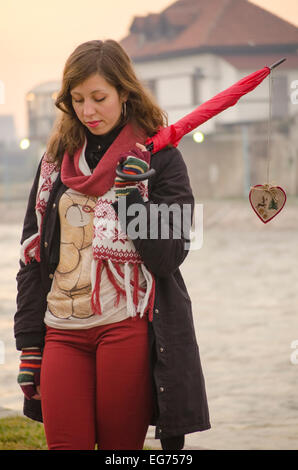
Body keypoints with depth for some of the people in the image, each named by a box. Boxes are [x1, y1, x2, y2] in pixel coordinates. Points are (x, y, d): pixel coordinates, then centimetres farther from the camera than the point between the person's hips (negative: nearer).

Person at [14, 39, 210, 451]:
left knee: (122, 446, -2)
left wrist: (131, 197, -18)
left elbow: (168, 256, -5)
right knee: (64, 445, -3)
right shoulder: (57, 159, 14)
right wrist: (28, 346, 9)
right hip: (63, 332, 4)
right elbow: (33, 255, 14)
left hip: (127, 328, -3)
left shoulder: (159, 157, 2)